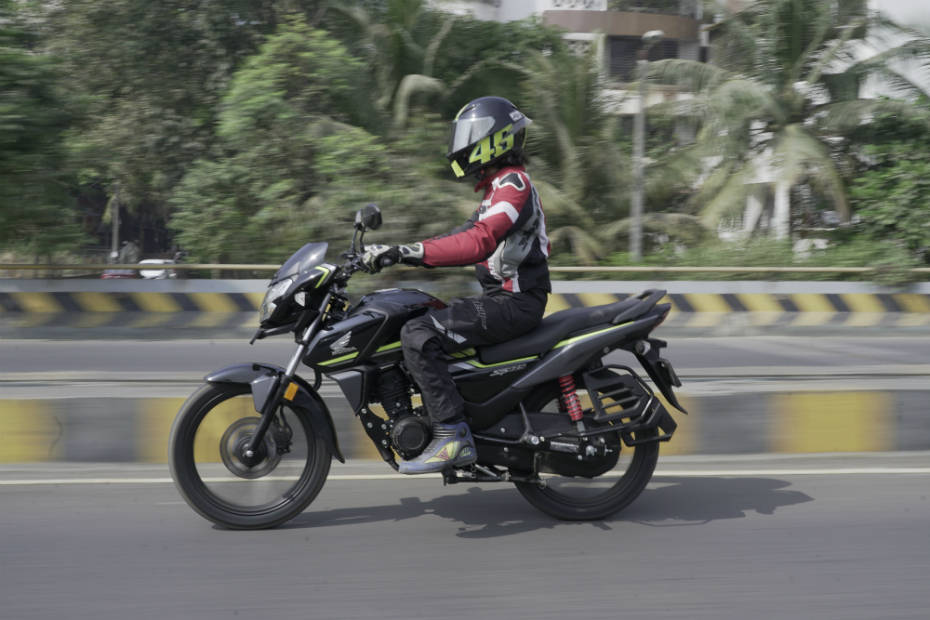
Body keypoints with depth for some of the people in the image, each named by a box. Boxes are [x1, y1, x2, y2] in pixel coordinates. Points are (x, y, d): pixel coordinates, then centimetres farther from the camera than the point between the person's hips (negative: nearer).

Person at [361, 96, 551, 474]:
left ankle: (453, 437, -23)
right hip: (502, 298, 11)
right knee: (421, 322, 17)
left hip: (514, 301, -11)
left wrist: (407, 252, -33)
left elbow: (479, 242, -29)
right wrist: (401, 253, 12)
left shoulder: (512, 184, -13)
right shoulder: (499, 187, 21)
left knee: (418, 335, -22)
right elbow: (470, 236, 21)